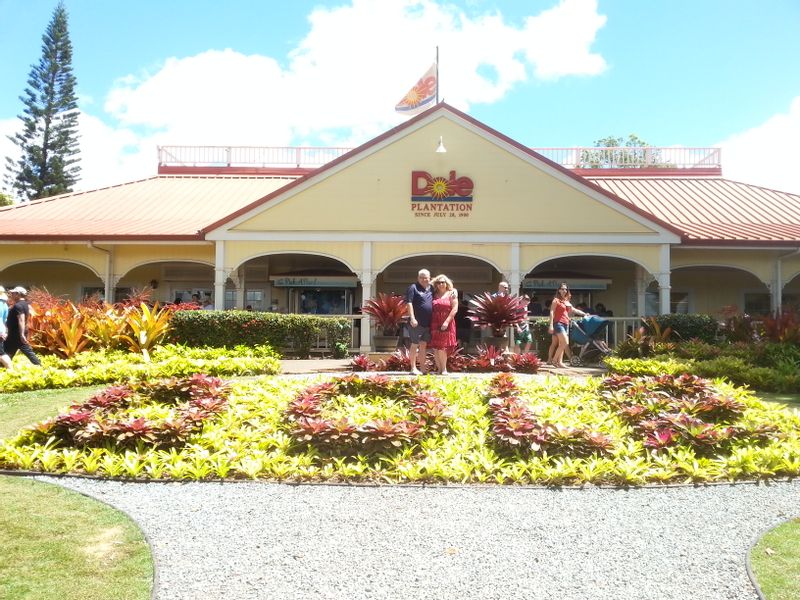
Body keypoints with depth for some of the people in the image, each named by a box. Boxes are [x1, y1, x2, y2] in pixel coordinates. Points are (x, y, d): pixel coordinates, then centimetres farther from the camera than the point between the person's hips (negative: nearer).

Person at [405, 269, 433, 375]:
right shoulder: (413, 288, -5)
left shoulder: (431, 289, 13)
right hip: (417, 323, -6)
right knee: (415, 344, 0)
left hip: (428, 323, 6)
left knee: (423, 345, 11)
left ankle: (423, 368, 17)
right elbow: (409, 303, -12)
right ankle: (413, 368, 5)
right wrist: (412, 318, -19)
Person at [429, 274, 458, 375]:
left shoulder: (451, 294, 3)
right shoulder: (434, 295, 12)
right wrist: (429, 323, -1)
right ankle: (439, 368, 8)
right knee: (435, 347, 1)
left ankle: (444, 369, 4)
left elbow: (455, 309, -5)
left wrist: (447, 322, -13)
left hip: (446, 324, -3)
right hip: (435, 324, 3)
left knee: (442, 347, -5)